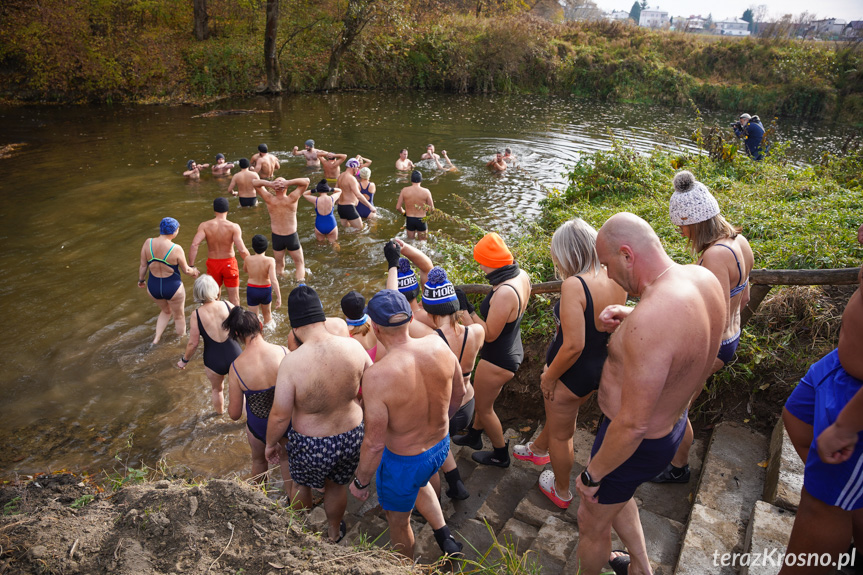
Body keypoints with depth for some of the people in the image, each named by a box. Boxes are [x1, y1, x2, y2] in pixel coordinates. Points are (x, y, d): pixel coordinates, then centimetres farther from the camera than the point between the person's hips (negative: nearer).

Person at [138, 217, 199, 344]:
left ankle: (156, 338, 30)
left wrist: (141, 280, 15)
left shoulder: (148, 243, -11)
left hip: (153, 287, 4)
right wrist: (193, 271, 12)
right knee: (179, 316, 21)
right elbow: (186, 270, -11)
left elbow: (143, 266, -3)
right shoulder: (176, 249, -22)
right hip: (173, 288, -4)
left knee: (166, 311, 32)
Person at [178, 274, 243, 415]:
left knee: (217, 389, 31)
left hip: (214, 361, 1)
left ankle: (219, 411, 56)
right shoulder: (227, 305, -11)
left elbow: (193, 343, -9)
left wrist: (184, 360, 7)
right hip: (235, 356, -1)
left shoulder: (196, 315, -13)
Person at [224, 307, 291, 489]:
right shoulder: (284, 353, -26)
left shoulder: (236, 367, -25)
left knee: (258, 460, 32)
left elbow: (234, 414, -16)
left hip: (258, 425, 0)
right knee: (286, 458, 29)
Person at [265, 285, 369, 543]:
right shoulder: (353, 346, -20)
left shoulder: (292, 362, -30)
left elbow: (279, 416, -20)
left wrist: (270, 443, 0)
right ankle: (334, 531, 56)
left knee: (301, 483, 31)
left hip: (312, 445, -2)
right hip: (352, 436, 2)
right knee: (337, 485, 30)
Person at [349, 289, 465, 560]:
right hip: (441, 446, 5)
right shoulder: (438, 345, -20)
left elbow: (374, 444, -26)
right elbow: (458, 393, -2)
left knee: (398, 519, 27)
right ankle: (445, 536, 40)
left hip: (403, 461, -5)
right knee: (418, 483, 40)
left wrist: (360, 482, -6)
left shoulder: (377, 376, -35)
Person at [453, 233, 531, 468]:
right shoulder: (522, 275, -7)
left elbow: (490, 334, -26)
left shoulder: (504, 293, -35)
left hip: (498, 360, -9)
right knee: (484, 398, 30)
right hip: (513, 351, 9)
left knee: (483, 407, 16)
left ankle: (500, 455, 37)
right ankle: (474, 436, 54)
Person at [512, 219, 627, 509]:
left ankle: (561, 491, 44)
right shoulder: (615, 278, -9)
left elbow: (573, 346, -32)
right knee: (560, 412, 34)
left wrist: (549, 376, -17)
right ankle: (539, 449, 62)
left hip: (572, 372, -7)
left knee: (560, 435, 20)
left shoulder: (574, 285, -31)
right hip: (602, 366, 8)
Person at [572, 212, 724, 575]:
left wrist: (591, 474, -17)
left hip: (636, 443, -9)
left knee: (592, 522, 19)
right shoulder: (704, 278, -10)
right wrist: (630, 317, -4)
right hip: (673, 424, 9)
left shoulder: (649, 323, -38)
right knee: (615, 495, 34)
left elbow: (633, 426, -33)